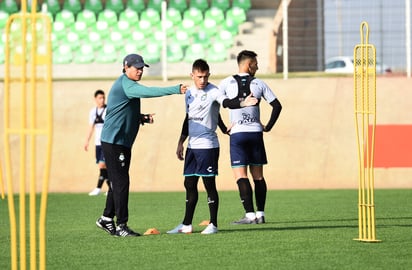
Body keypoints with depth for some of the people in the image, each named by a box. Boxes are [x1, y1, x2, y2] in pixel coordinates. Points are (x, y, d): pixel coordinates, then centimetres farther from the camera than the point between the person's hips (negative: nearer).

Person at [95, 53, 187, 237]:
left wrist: (141, 118, 12)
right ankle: (121, 226, -6)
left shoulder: (128, 85, 19)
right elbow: (148, 92, -31)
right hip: (113, 141, -10)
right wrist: (177, 90, -36)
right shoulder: (125, 85, -15)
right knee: (120, 182, -9)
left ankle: (106, 219, 24)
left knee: (118, 182, 15)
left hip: (123, 142, 10)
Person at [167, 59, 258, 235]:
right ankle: (186, 225, 18)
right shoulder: (189, 93, 12)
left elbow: (226, 102, -29)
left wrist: (242, 104, -49)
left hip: (208, 145, -7)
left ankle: (213, 224, 1)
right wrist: (181, 142, 22)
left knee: (209, 184, -5)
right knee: (189, 184, 11)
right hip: (192, 146, 7)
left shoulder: (213, 92, -9)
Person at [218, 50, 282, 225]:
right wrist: (268, 127, 12)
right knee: (258, 176, 11)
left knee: (241, 176, -6)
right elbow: (277, 105, 3)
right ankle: (260, 214, 12)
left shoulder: (227, 83, 1)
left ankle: (250, 215, -16)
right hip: (256, 132, 2)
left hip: (237, 133, -2)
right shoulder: (259, 84, 4)